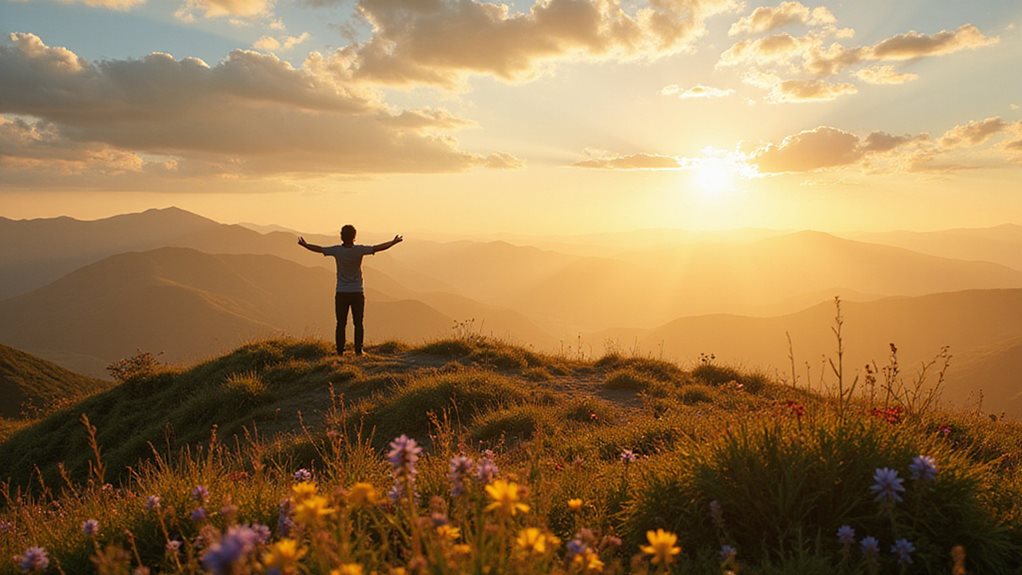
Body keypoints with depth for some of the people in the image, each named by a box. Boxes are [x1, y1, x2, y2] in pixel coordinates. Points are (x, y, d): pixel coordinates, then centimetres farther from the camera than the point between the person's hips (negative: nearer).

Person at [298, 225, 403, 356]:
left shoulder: (337, 250, -7)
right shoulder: (359, 250, -10)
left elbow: (318, 249, 5)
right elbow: (379, 247, -4)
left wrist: (305, 245, 22)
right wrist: (394, 242, 10)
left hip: (341, 293, 1)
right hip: (357, 292, -1)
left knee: (341, 324, 5)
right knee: (358, 323, 5)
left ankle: (340, 351, 5)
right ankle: (358, 350, 3)